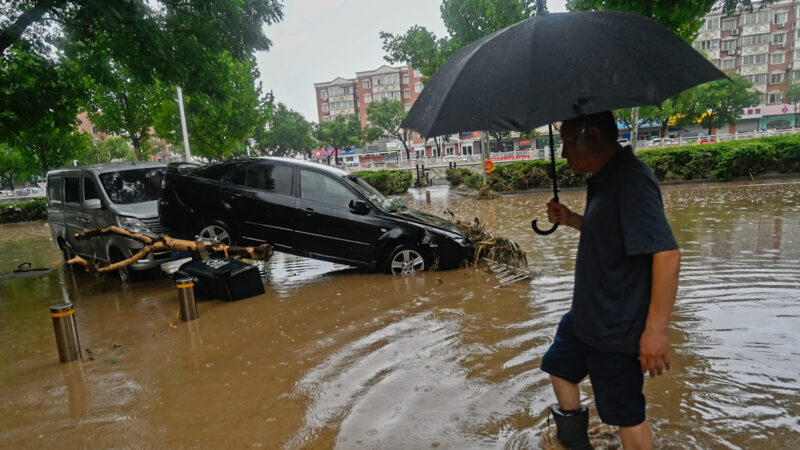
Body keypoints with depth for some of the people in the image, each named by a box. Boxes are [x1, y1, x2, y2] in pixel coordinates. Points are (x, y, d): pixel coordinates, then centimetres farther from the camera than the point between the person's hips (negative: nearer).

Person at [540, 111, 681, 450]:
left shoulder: (631, 180, -24)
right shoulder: (602, 179, 7)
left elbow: (667, 253, -29)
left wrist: (656, 329, -28)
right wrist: (571, 219, 5)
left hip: (617, 327, -10)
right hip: (587, 315, 10)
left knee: (627, 416, 6)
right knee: (560, 365, 25)